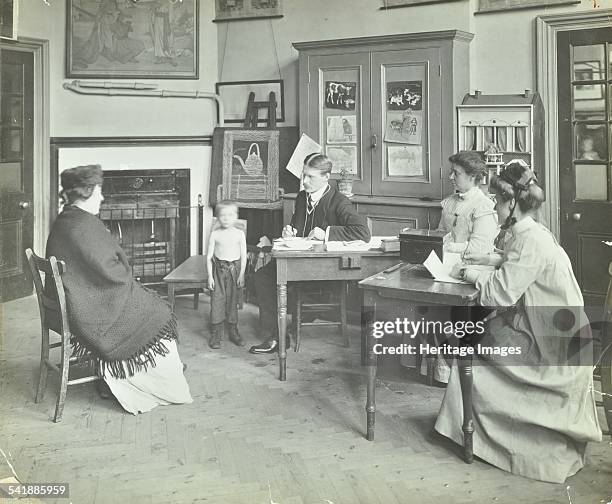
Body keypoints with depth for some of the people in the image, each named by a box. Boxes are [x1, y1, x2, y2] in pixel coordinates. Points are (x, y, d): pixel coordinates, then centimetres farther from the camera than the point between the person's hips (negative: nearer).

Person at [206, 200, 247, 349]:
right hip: (219, 269, -1)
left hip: (234, 269, 1)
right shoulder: (215, 234, 0)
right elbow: (209, 256, 0)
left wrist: (241, 274, -5)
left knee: (233, 300, 7)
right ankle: (216, 334, 5)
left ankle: (233, 331, 19)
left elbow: (243, 256, 2)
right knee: (217, 299, -2)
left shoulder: (239, 234, 1)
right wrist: (210, 276, -5)